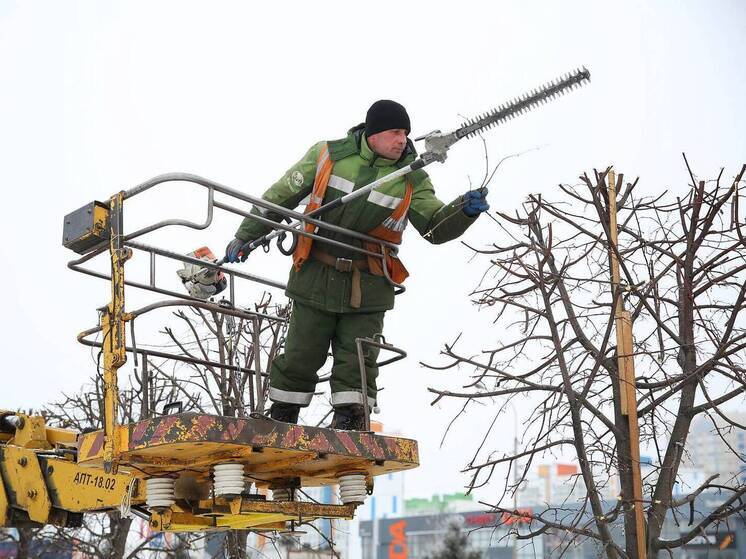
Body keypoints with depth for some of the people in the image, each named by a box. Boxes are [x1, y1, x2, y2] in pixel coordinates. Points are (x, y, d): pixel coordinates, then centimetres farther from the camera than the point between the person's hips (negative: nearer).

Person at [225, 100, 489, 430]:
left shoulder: (412, 179, 0)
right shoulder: (328, 155, -3)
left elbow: (436, 227, -2)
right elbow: (281, 196, 5)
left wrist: (465, 210, -22)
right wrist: (245, 236, 8)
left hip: (368, 288, 1)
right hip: (316, 278, 0)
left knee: (357, 363, 1)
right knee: (300, 356, 7)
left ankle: (349, 423, 11)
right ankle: (281, 418, 25)